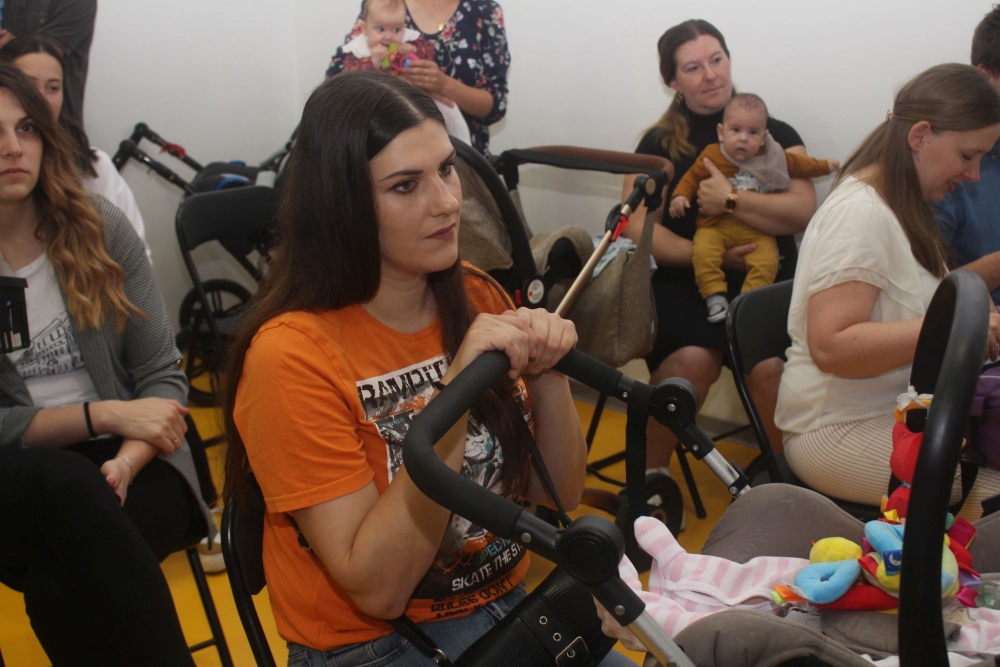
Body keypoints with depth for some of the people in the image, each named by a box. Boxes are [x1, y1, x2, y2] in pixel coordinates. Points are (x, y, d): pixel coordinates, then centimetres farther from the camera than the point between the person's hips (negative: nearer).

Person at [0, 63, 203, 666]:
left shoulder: (98, 227, 1)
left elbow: (163, 376, -1)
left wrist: (126, 463, -19)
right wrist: (106, 414, -17)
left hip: (133, 460, 0)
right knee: (65, 480, -35)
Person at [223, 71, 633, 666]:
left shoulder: (477, 298, -1)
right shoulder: (292, 355, -18)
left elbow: (560, 494, 2)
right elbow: (377, 589, -21)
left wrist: (548, 377, -16)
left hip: (513, 607, 4)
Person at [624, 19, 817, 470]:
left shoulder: (776, 135, 12)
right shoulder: (658, 143, 13)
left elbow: (803, 211, -2)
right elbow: (639, 226, 1)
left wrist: (730, 200, -13)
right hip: (686, 283, 0)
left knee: (773, 365, -30)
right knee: (691, 360, -32)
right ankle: (650, 473, -11)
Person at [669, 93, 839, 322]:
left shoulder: (773, 159, 6)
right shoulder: (711, 157, -2)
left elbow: (800, 164, 23)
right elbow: (692, 177, 8)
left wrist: (826, 166, 29)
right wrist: (680, 196, -8)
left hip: (757, 231, 2)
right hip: (716, 226, -1)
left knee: (767, 261, -22)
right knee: (703, 252, -29)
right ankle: (715, 296, -19)